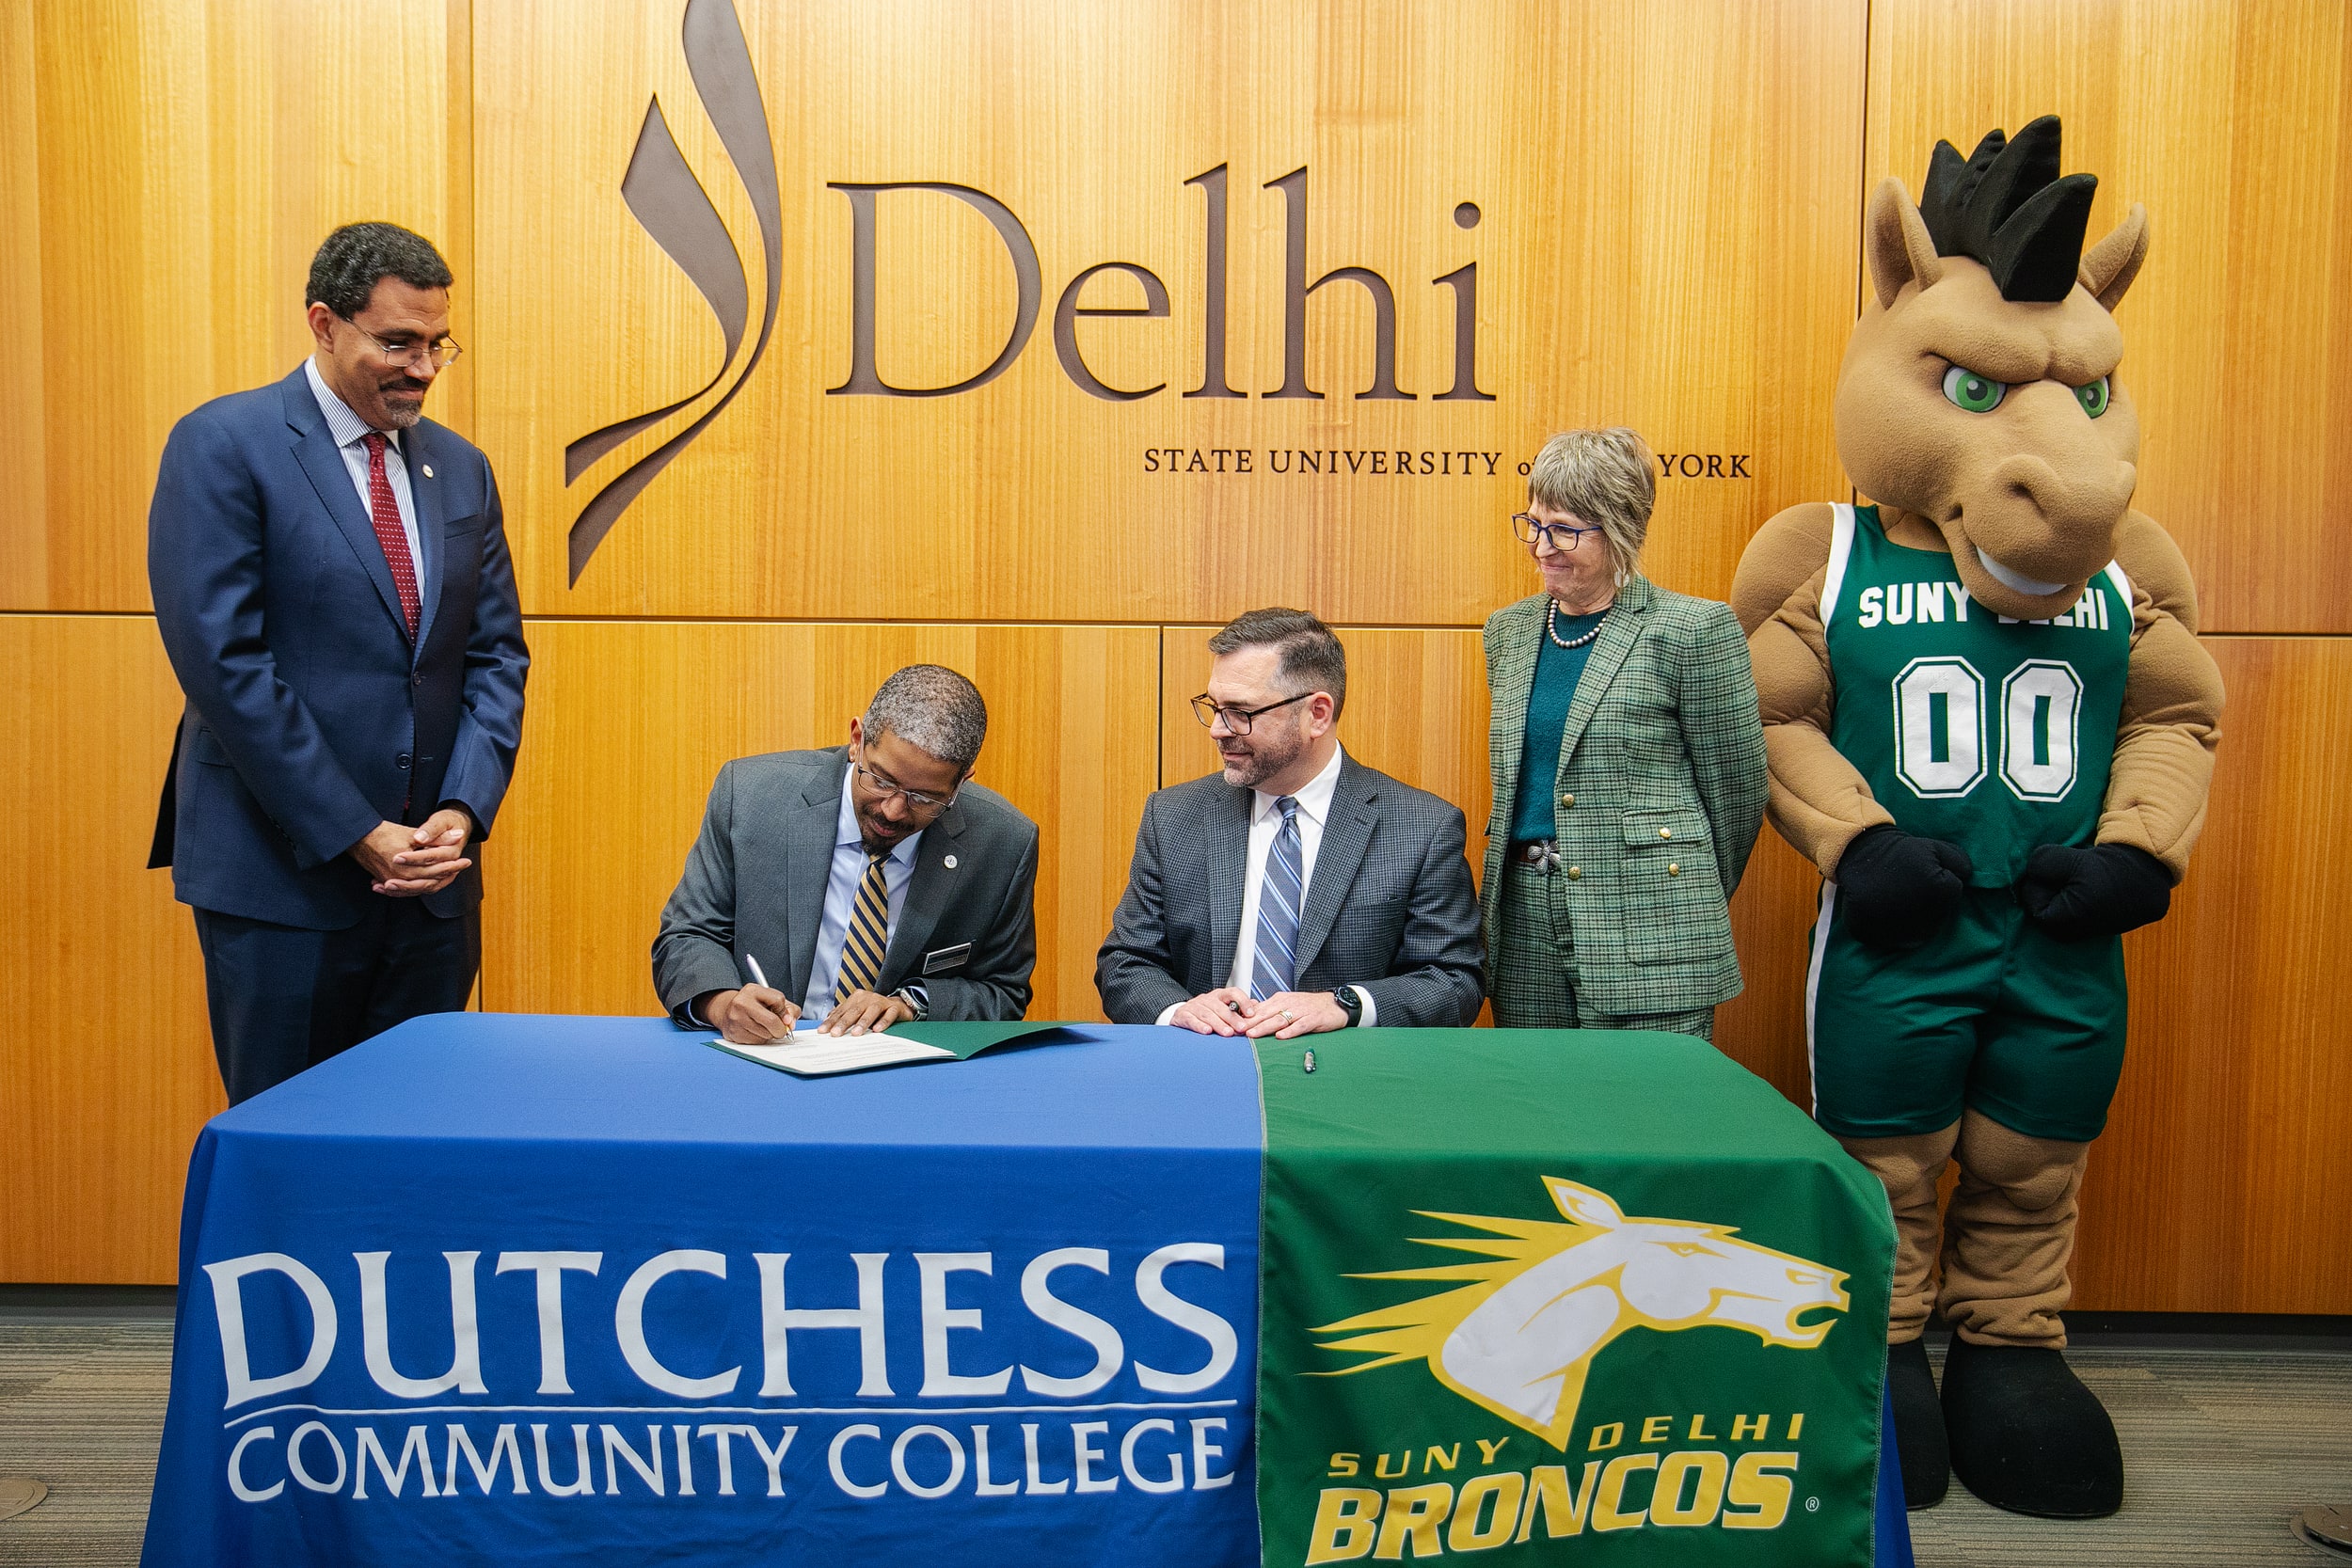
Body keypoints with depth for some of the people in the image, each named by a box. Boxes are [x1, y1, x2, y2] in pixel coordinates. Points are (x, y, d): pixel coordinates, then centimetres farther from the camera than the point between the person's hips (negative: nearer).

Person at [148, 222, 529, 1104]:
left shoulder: (461, 468, 11)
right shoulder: (222, 446, -5)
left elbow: (497, 656, 9)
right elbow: (223, 659, -13)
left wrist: (463, 809, -6)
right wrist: (355, 834, -15)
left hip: (432, 870, 5)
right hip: (283, 874, -4)